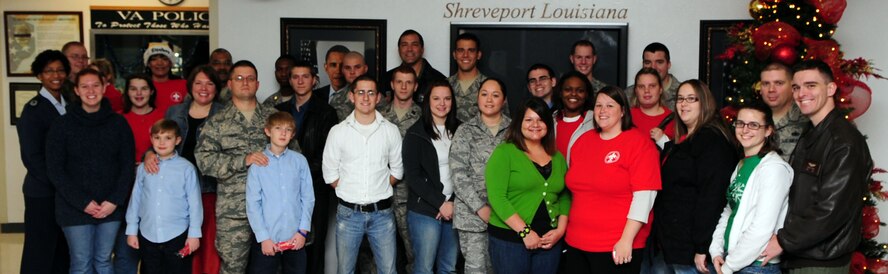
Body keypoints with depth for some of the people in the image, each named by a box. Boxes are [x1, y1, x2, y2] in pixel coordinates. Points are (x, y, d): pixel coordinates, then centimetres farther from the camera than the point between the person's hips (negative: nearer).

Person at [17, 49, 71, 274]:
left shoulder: (69, 105, 11)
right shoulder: (33, 109, -8)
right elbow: (32, 158, -11)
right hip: (43, 194, -6)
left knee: (63, 252, 11)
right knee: (40, 255, 3)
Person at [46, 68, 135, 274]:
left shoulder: (118, 123, 4)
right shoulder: (62, 125, 0)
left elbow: (128, 166, 3)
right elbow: (55, 170, -3)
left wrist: (114, 201, -8)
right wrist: (83, 203, -11)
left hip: (111, 208, 1)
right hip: (74, 209, -1)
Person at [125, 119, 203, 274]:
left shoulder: (187, 168, -6)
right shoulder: (143, 168, 4)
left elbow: (194, 203, -5)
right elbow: (135, 199, 8)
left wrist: (194, 234, -5)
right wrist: (132, 230, 9)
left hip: (177, 235, -3)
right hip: (147, 236, 3)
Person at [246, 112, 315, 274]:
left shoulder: (300, 161, 0)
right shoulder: (258, 163, -4)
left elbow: (308, 198, 2)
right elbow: (253, 203, -4)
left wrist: (303, 230, -3)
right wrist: (263, 237, -7)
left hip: (295, 238, 2)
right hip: (267, 239, -1)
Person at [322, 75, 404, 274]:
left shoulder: (390, 130, 1)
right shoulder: (338, 131, -1)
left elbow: (397, 169, 9)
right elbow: (330, 173, 3)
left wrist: (379, 189, 3)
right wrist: (351, 191, 0)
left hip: (382, 212, 1)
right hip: (349, 212, 0)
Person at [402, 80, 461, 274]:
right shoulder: (416, 134, -3)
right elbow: (412, 176, -8)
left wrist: (453, 203, -5)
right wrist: (440, 203, -12)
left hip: (454, 209, 3)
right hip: (425, 211, -3)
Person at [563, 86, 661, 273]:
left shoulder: (639, 143, -7)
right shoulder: (583, 140, 9)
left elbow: (644, 195, -14)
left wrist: (626, 240, -18)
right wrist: (567, 230, 12)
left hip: (618, 248, -5)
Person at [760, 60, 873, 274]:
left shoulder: (845, 142, -17)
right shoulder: (809, 137, 12)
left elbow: (832, 209, -23)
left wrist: (783, 241, -17)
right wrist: (784, 237, 4)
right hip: (798, 256, 8)